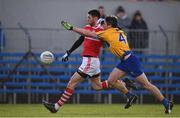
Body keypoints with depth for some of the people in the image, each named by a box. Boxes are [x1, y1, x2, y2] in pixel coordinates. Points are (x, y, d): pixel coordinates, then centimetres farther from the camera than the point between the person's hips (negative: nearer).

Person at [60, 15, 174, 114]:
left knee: (146, 84, -3)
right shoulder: (120, 32, 12)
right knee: (111, 80, 5)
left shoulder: (108, 33, -8)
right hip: (125, 62, 9)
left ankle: (167, 103, 3)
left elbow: (87, 33, -4)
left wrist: (71, 28, 2)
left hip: (131, 61, -9)